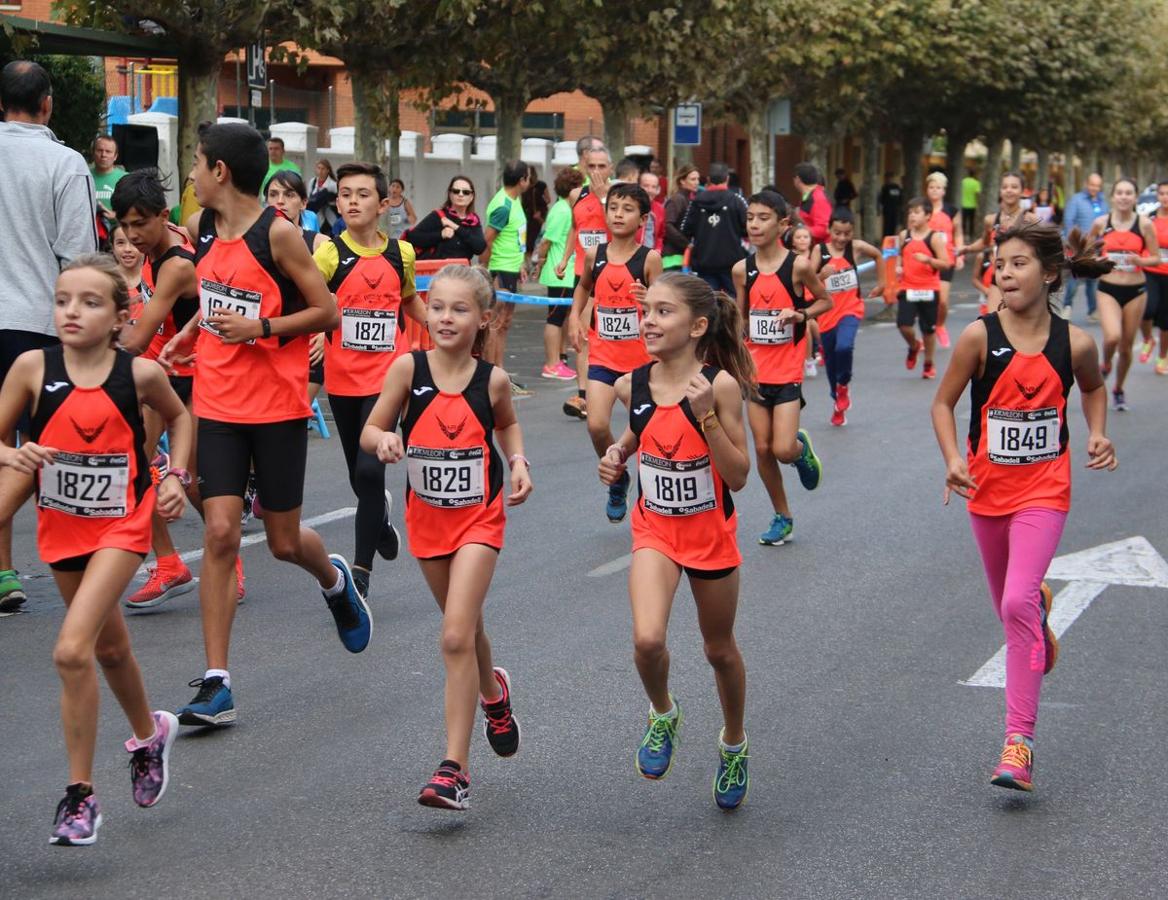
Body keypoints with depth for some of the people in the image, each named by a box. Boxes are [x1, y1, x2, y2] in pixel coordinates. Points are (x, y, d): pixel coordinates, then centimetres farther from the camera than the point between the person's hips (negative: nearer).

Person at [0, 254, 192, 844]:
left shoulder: (140, 373, -10)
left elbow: (178, 416, 12)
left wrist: (176, 476, 1)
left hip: (121, 524, -3)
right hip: (61, 524, 3)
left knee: (71, 650, -18)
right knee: (108, 645, 21)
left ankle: (80, 794, -7)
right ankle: (149, 732, 49)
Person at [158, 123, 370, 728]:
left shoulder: (278, 233, -13)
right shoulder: (200, 228, 5)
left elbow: (327, 313, -10)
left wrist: (261, 328, -20)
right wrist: (189, 335, 8)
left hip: (278, 407, -4)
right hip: (217, 405, 4)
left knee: (284, 542, 7)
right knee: (219, 533, -7)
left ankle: (335, 581, 45)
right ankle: (216, 684, -4)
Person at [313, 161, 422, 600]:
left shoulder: (401, 253, 2)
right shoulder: (330, 253, -8)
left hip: (387, 377, 0)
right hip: (342, 379, 0)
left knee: (369, 469, -15)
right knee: (358, 475, 14)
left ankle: (361, 568, -6)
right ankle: (380, 515, 48)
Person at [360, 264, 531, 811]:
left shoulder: (491, 380, -8)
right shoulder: (408, 368, -10)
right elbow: (369, 431, -6)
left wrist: (518, 463, -3)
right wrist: (384, 440, -28)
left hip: (478, 518, -2)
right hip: (426, 516, 3)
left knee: (456, 636, -15)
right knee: (463, 627, 20)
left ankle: (455, 769, -12)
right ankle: (493, 693, 53)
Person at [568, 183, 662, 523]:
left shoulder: (649, 258, -9)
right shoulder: (594, 255, 1)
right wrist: (575, 317, 9)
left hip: (642, 357, -2)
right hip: (603, 355, 2)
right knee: (597, 426, -12)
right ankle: (617, 479, 15)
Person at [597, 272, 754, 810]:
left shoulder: (719, 385, -18)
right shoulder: (633, 386, -6)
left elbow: (738, 476, -18)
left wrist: (705, 415, -29)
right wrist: (618, 456, -4)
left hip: (710, 532, -2)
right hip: (654, 529, 2)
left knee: (719, 649, 15)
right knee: (647, 640, -21)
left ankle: (734, 744, 42)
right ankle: (662, 715, 11)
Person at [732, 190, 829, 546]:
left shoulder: (798, 265, -9)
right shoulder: (742, 270, 1)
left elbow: (825, 301, 4)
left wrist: (800, 314, -14)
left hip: (788, 372, -3)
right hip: (755, 371, 4)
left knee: (784, 449, -12)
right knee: (762, 448, 5)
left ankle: (802, 446, 25)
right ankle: (782, 517, 21)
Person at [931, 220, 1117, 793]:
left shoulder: (1073, 343, -9)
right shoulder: (980, 336, -12)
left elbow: (1093, 387, 14)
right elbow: (943, 404, -2)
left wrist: (1098, 434, -3)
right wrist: (953, 460, -18)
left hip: (1043, 491, -2)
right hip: (987, 488, 2)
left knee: (1018, 604, -19)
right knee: (1010, 605, 17)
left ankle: (1019, 743, -15)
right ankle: (1041, 607, 58)